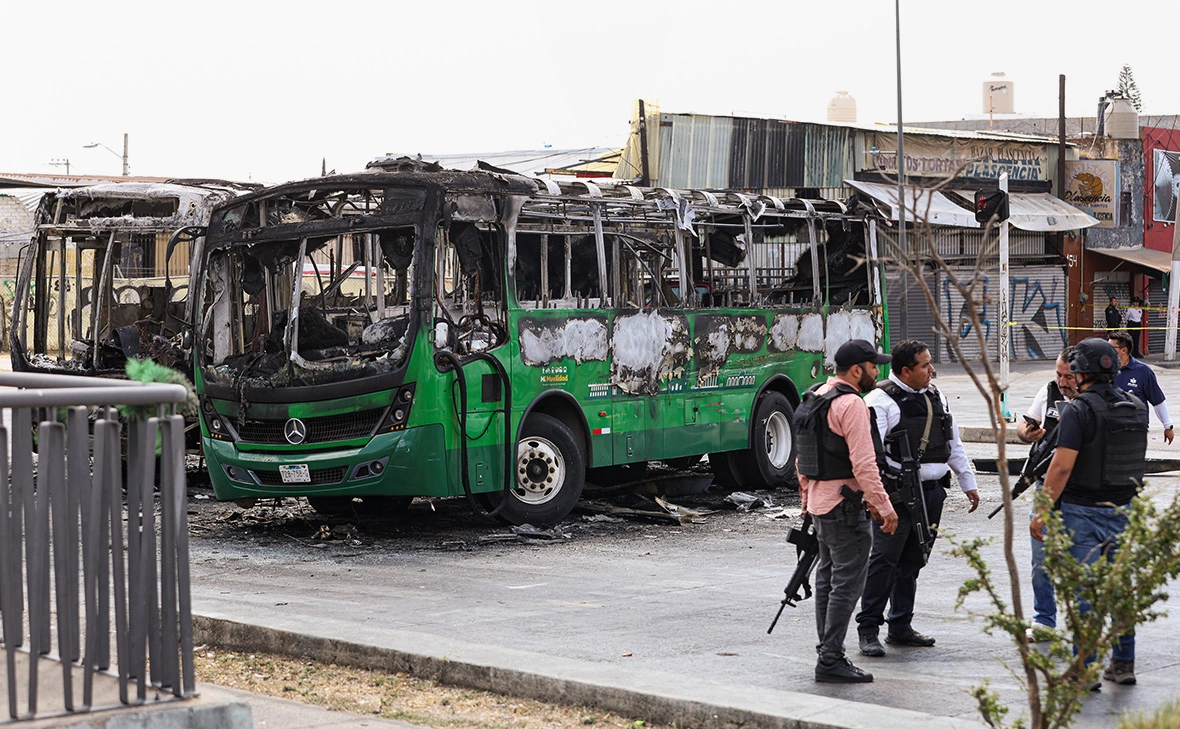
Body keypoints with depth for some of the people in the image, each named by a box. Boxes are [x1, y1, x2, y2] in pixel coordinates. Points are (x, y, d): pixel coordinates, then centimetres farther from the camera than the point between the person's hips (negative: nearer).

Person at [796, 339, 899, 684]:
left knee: (827, 576, 16)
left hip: (819, 500, 10)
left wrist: (806, 493, 28)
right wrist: (884, 507, -19)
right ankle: (831, 661, -9)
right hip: (844, 504, -10)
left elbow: (802, 455, 20)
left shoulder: (816, 396, 13)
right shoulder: (851, 404, -16)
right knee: (847, 582, -8)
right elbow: (864, 464, -22)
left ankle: (827, 650, 23)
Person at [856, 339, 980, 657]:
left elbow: (954, 445, 24)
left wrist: (968, 483, 23)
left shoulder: (936, 397, 16)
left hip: (932, 492, 7)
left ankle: (900, 627, 18)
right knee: (884, 558, -10)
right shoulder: (881, 400, -9)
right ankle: (868, 629, -5)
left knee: (913, 561, 10)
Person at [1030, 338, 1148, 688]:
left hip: (1083, 511, -6)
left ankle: (1086, 670, 2)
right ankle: (1123, 663, 21)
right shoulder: (1136, 407, 5)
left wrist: (1041, 511, -15)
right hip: (1124, 510, 6)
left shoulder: (1079, 410, -16)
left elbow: (1062, 466, -20)